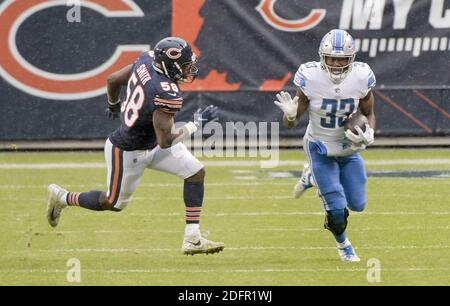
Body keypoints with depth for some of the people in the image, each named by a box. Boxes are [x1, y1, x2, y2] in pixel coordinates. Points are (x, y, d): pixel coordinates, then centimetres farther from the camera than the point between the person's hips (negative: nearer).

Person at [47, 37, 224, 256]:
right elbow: (165, 141, -32)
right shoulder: (167, 94, -35)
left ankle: (192, 238, 5)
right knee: (114, 203, 14)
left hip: (151, 141, 9)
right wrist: (196, 123, -23)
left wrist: (113, 105, 25)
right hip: (128, 152, -9)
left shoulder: (147, 60, -11)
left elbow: (113, 80, 4)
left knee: (196, 172, 2)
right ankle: (62, 197, 36)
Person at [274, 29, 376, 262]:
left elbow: (369, 114, -1)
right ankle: (343, 244, 26)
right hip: (320, 149, -3)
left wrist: (368, 134, -21)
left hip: (350, 149, 3)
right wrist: (290, 114, -39)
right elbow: (291, 123, -15)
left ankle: (312, 177, 33)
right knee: (337, 209, -9)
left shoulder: (361, 78, -19)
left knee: (357, 205, 8)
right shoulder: (310, 77, -24)